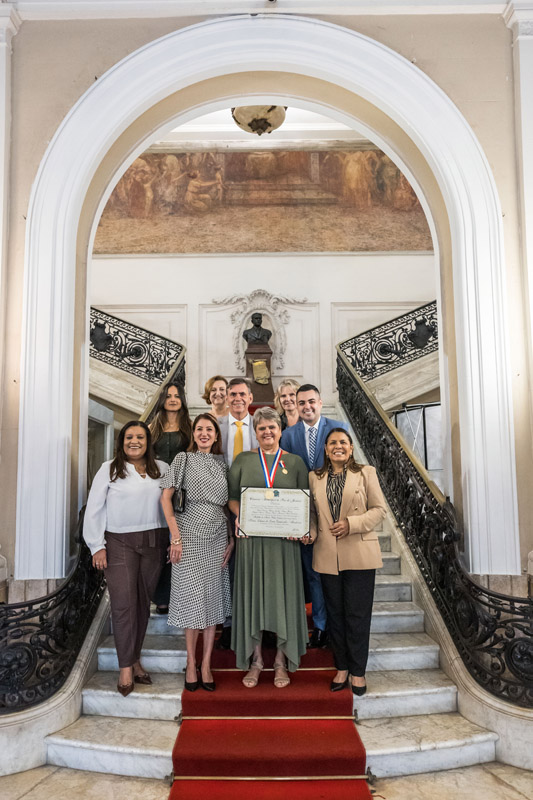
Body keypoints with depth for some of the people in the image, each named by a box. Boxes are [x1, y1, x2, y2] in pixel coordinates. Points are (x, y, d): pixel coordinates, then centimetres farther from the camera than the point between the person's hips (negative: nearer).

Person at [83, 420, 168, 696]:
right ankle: (126, 668, 2)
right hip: (119, 543, -3)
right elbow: (94, 509, -1)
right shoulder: (109, 469, 1)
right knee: (124, 604, -6)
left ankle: (135, 658, 23)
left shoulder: (162, 470, 8)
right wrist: (97, 546, -6)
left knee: (143, 601, 9)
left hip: (154, 542, 3)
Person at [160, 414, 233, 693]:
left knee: (213, 597, 5)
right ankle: (191, 664, 13)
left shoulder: (221, 462, 11)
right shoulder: (184, 459, 1)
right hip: (190, 534, -4)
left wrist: (231, 538, 6)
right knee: (192, 596, 1)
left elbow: (228, 502, 13)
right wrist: (175, 536, -12)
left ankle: (206, 664, 13)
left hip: (217, 536, 4)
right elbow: (166, 498, -5)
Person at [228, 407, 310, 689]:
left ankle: (281, 663, 16)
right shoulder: (243, 460, 7)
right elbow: (231, 497, 6)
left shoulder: (295, 462, 7)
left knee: (283, 595, 3)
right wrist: (239, 515, -13)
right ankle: (254, 662, 17)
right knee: (252, 594, 4)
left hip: (284, 540, 0)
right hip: (251, 539, 0)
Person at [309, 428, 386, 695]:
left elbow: (379, 509, -1)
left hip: (359, 554, -3)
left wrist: (351, 524, -13)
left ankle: (357, 672, 14)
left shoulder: (366, 473, 3)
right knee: (335, 613, 11)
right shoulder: (315, 477, 10)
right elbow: (311, 511, 13)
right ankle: (342, 668, 24)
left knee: (357, 614, 1)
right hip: (327, 556, 3)